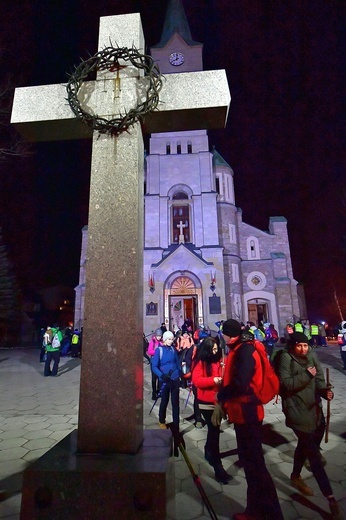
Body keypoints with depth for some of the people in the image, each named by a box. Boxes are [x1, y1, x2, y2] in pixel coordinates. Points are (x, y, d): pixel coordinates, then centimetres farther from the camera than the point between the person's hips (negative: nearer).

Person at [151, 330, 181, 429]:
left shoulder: (173, 349, -1)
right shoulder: (159, 350, -12)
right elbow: (154, 366, -13)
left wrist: (180, 374, 6)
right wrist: (162, 375, -26)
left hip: (175, 379, 2)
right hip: (164, 380, -2)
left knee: (175, 401, 9)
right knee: (164, 401, 14)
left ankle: (176, 423, 24)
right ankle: (161, 421, 38)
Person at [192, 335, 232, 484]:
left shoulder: (219, 360, 5)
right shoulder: (200, 363, -11)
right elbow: (196, 380, -18)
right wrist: (213, 380, -28)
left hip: (218, 400, 6)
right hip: (206, 402, -6)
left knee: (213, 428, 21)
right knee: (214, 430, -7)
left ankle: (209, 452, 44)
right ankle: (218, 467, 1)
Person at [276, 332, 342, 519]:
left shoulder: (311, 357, 1)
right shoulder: (286, 358, -15)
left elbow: (319, 380, 2)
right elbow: (285, 384, -20)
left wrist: (325, 391, -18)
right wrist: (306, 375, -26)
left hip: (314, 409, 7)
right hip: (297, 411, -6)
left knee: (306, 445, 24)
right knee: (313, 452, -4)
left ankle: (295, 476, 47)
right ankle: (331, 499, 7)